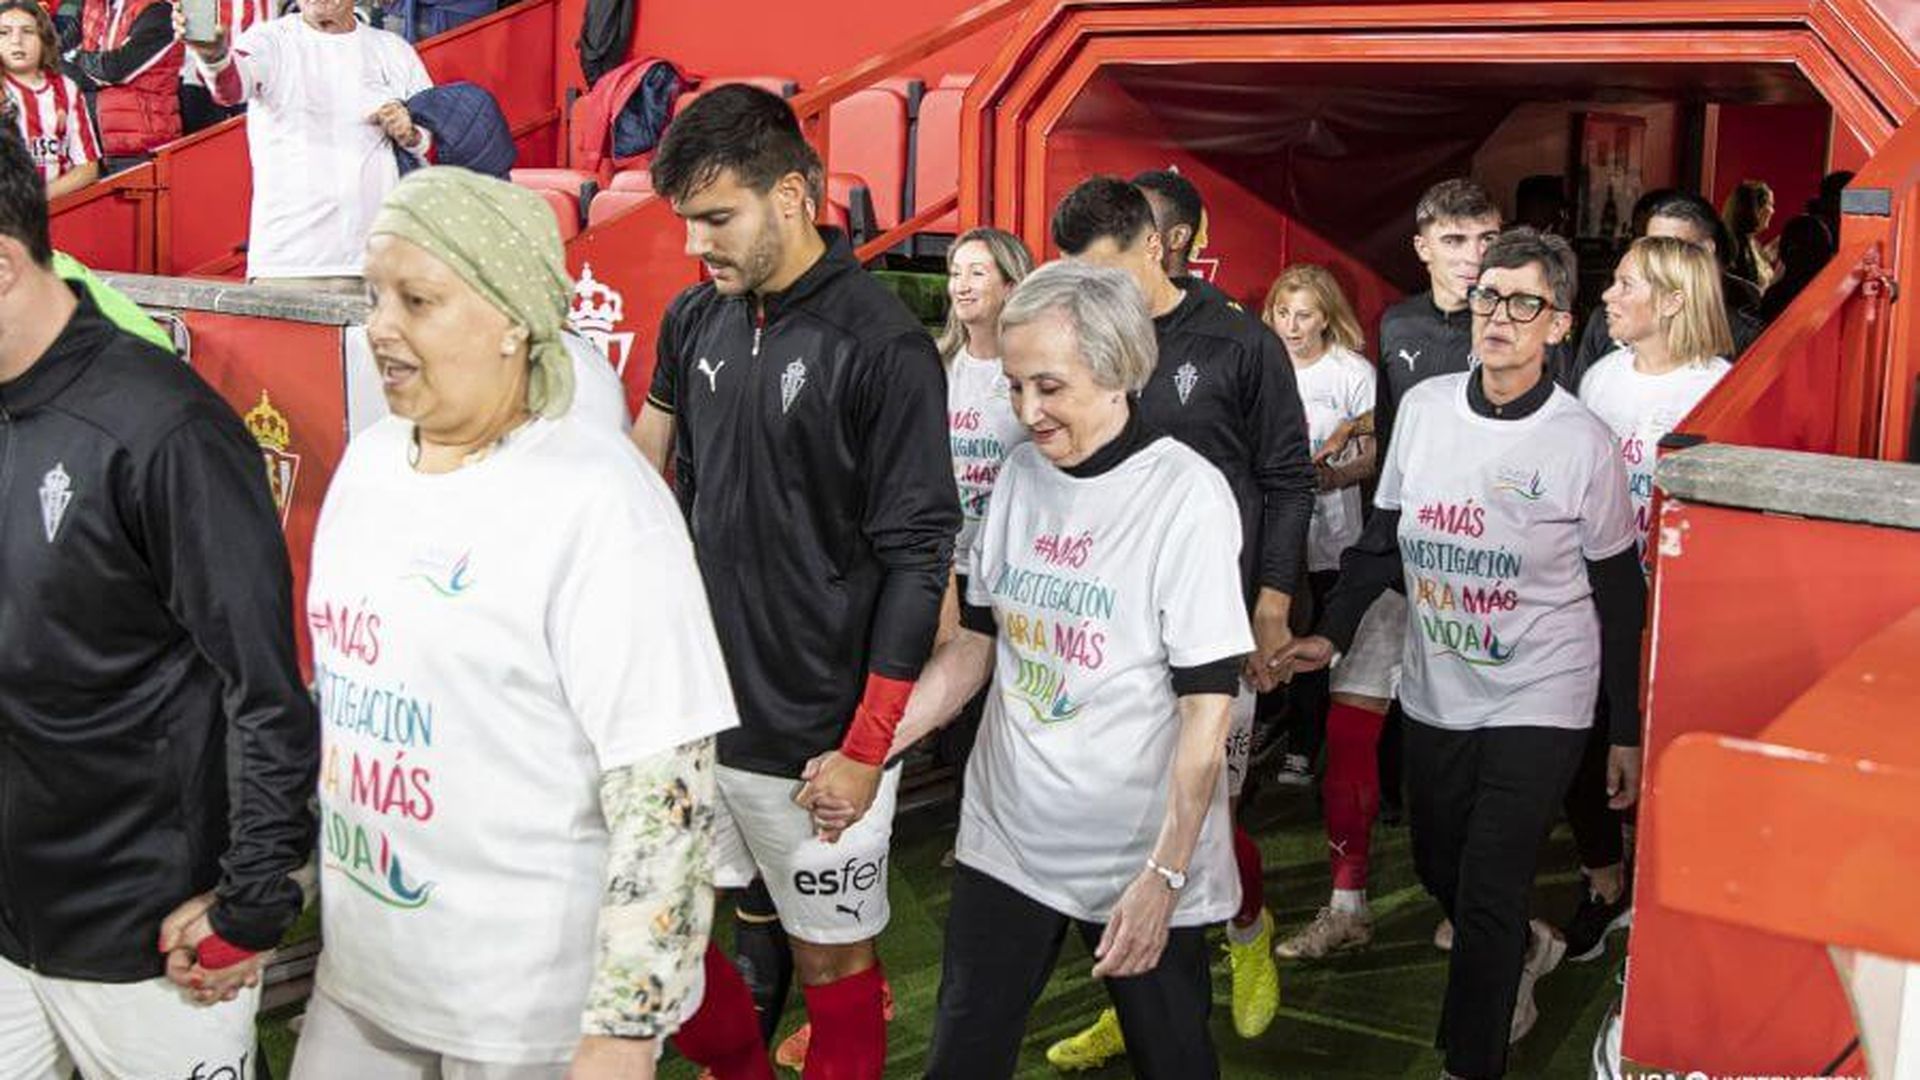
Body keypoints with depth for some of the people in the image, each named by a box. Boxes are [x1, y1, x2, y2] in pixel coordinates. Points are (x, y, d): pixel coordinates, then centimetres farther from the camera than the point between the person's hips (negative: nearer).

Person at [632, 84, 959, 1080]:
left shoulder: (882, 349, -14)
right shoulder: (695, 319, 4)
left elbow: (918, 558, -13)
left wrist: (866, 750, -14)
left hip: (814, 737, -6)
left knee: (832, 962, 9)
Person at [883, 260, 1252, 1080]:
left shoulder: (1187, 495, -15)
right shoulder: (1019, 474, 2)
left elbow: (1206, 710, -15)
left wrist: (1164, 875, -18)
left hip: (1138, 857, -5)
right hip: (1005, 837, 5)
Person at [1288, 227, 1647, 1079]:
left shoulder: (1582, 442, -11)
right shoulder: (1424, 407, -1)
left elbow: (1618, 596, -4)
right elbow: (1383, 534, 10)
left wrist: (1627, 733, -1)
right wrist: (1333, 633, 0)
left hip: (1538, 704, -4)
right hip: (1434, 693, 5)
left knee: (1487, 896, -8)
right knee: (1439, 872, 18)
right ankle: (1525, 950, 49)